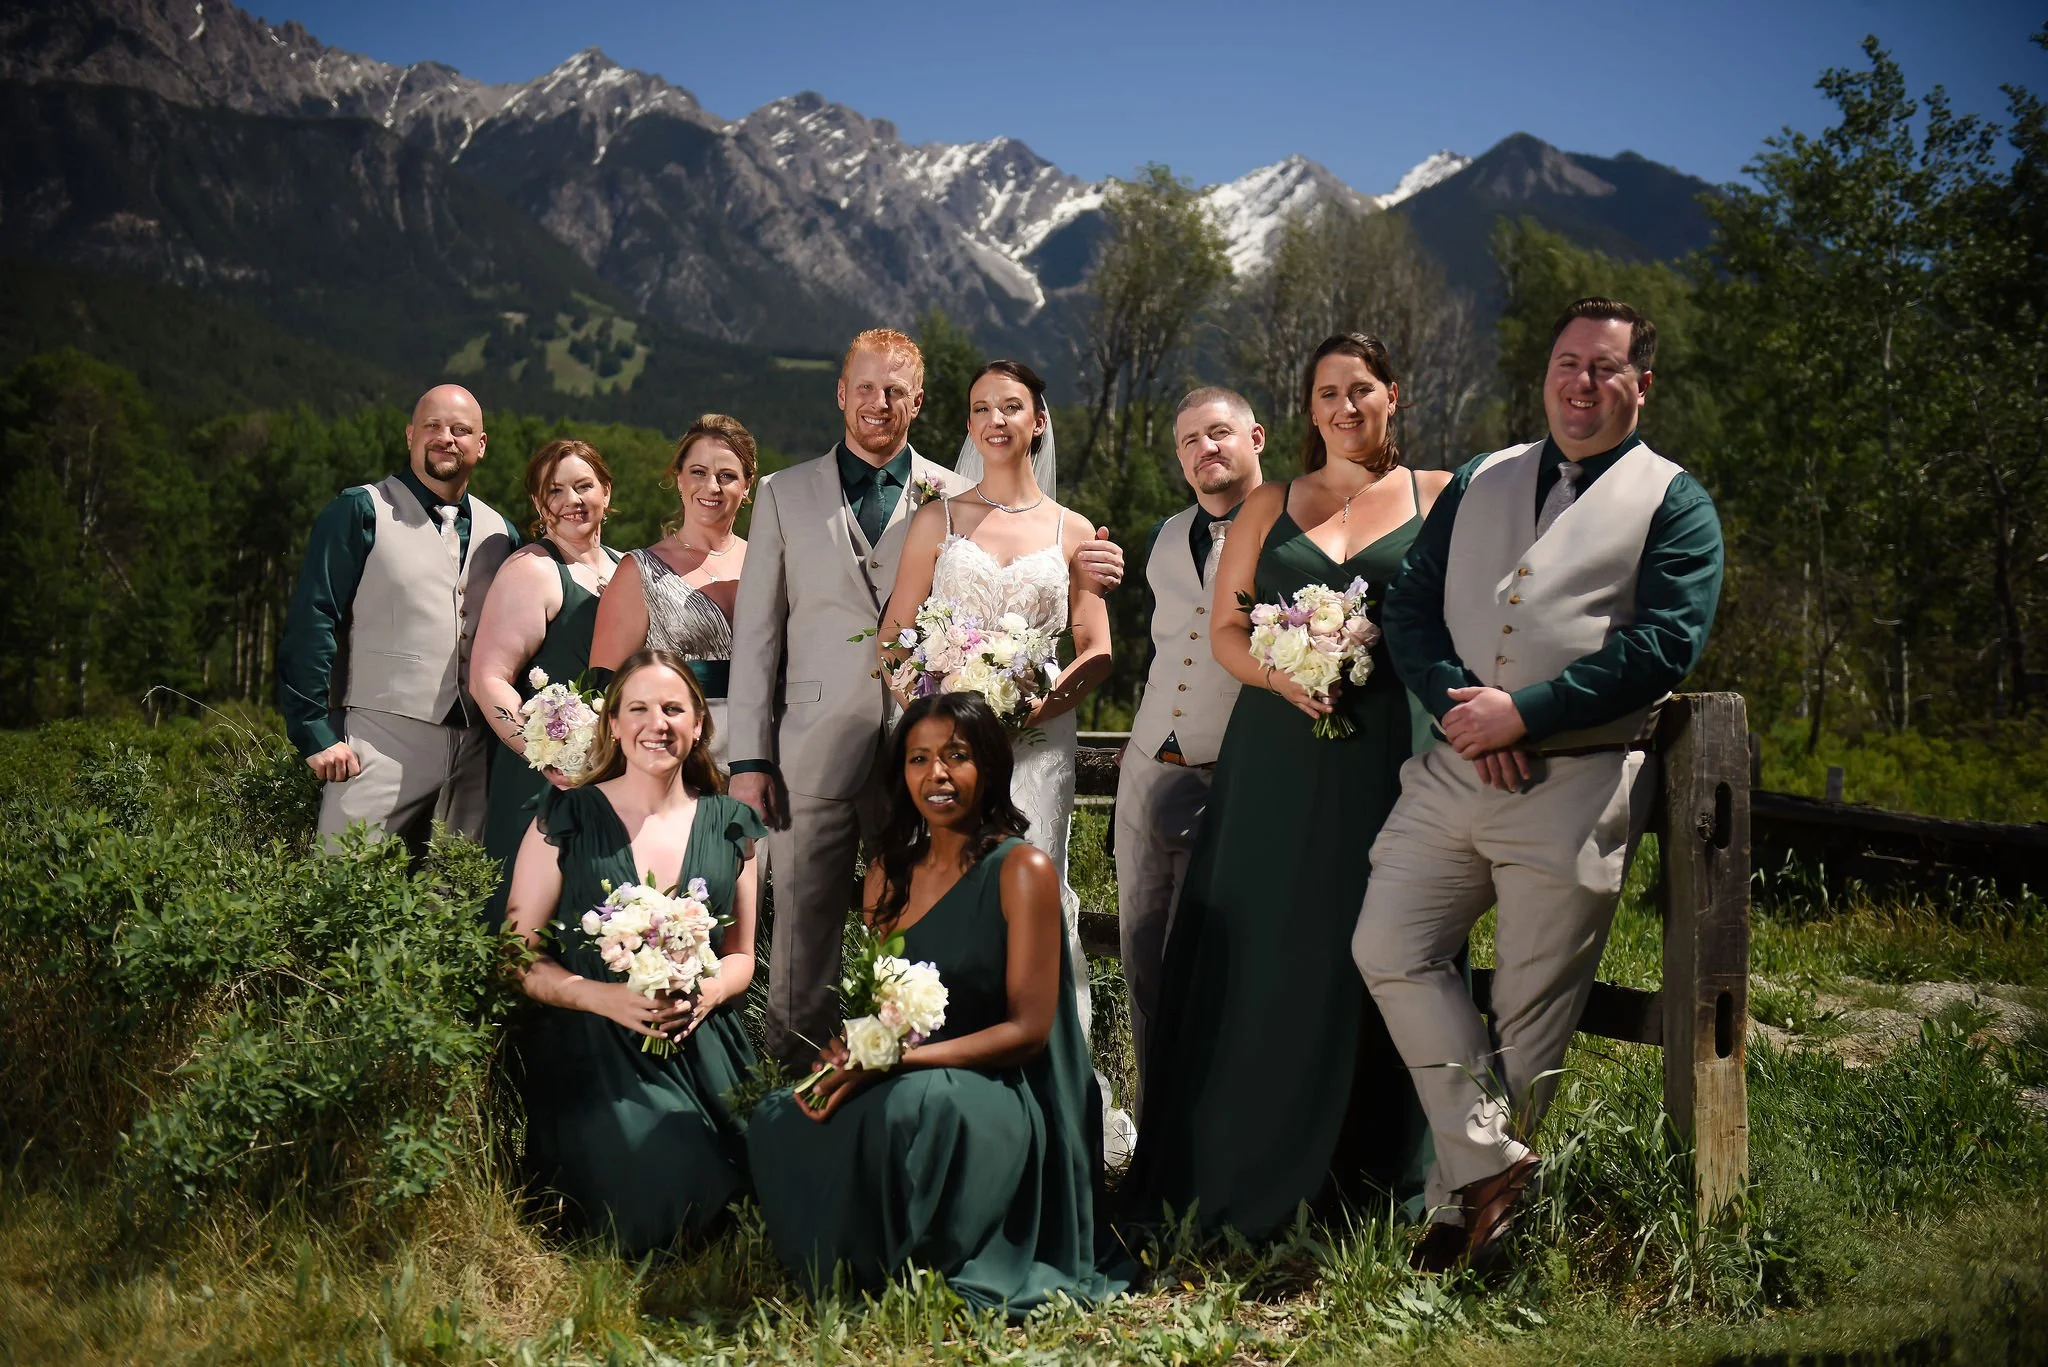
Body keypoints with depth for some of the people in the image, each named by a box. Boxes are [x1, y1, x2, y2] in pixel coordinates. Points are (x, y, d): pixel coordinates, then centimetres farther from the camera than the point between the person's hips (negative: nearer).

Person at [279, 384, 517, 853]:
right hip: (378, 742, -4)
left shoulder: (501, 534, 16)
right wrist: (316, 733, -11)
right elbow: (312, 624, -5)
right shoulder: (360, 512, 1)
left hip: (475, 754, 5)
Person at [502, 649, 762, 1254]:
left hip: (700, 1047, 3)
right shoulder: (567, 818, 2)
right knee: (651, 1200, -24)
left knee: (714, 1194, -21)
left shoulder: (729, 825, 11)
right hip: (592, 1049, -3)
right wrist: (604, 997, -16)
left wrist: (705, 993, -8)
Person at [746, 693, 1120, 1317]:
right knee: (776, 1119, -24)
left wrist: (897, 1060, -22)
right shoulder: (890, 869, 12)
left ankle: (916, 1278, -11)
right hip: (909, 1083, 5)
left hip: (1001, 1097, -5)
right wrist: (845, 1050, -9)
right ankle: (841, 1275, 0)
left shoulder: (1022, 869, -7)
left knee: (908, 1106, -39)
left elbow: (1029, 1028, -11)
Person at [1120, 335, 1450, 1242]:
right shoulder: (1269, 508, 15)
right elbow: (1224, 629, 11)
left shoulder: (1439, 498, 9)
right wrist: (1281, 675, -9)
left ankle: (1373, 1177, 10)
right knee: (1264, 956, 0)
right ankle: (1250, 1176, 8)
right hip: (1279, 758, 2)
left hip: (1392, 754, -2)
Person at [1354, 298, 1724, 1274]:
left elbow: (1665, 644, -9)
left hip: (1575, 785, -4)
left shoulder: (1673, 503, 4)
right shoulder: (1478, 482, 18)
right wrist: (1457, 703, -9)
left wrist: (1523, 712, -16)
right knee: (1387, 949, -5)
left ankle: (1471, 1184, 16)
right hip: (1453, 769, 5)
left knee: (1533, 1004, 1)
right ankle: (1489, 1158, 4)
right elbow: (1410, 606, 10)